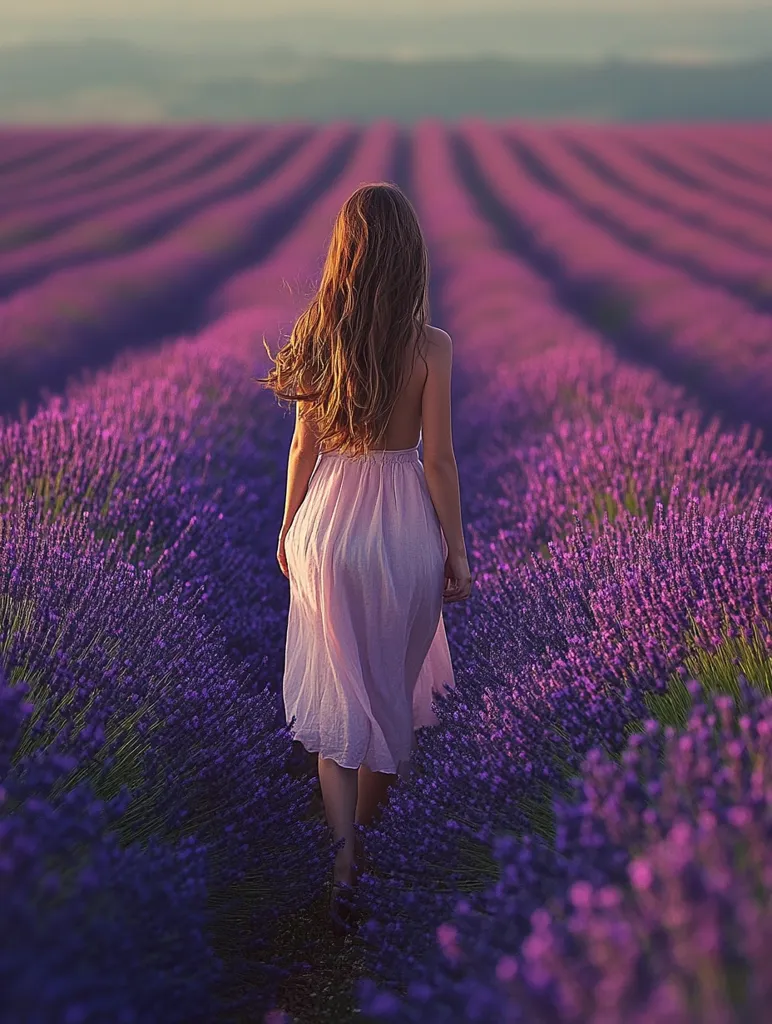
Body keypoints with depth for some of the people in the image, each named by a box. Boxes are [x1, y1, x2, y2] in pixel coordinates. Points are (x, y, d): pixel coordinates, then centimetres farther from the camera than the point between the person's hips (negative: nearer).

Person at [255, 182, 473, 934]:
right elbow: (438, 459, -10)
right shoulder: (430, 346, -12)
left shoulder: (317, 334, -5)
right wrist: (457, 554, 0)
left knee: (337, 693, 11)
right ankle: (367, 829, 35)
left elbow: (304, 445, -1)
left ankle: (343, 858, 4)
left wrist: (288, 530, 12)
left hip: (327, 524, 2)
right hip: (403, 526, -1)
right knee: (392, 686, 18)